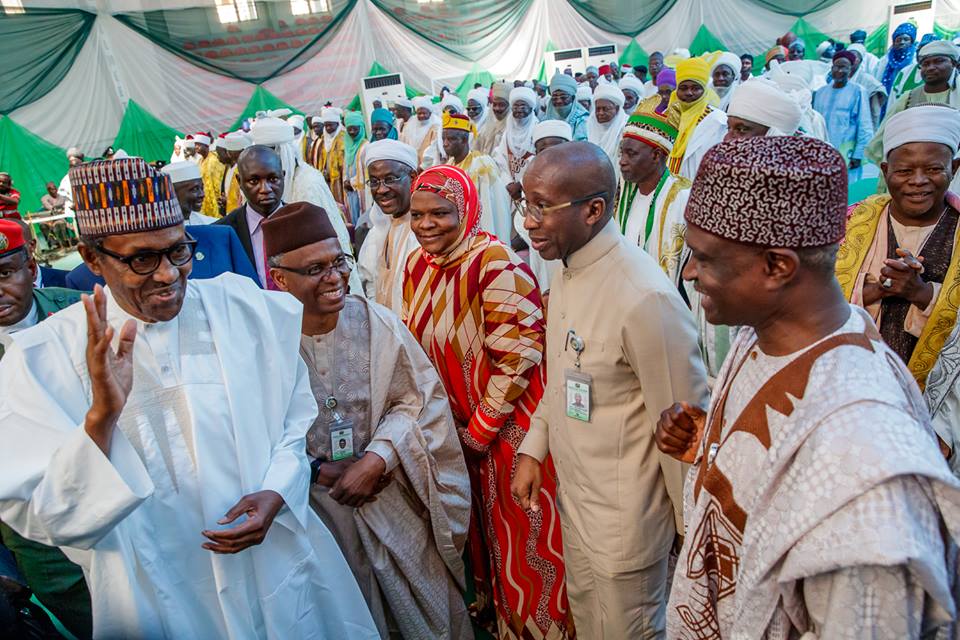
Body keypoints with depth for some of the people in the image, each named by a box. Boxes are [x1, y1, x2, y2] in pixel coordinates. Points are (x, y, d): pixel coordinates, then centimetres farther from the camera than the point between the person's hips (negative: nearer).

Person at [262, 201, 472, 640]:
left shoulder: (377, 323, -10)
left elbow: (418, 396, -8)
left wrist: (376, 459, -18)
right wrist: (319, 471, -15)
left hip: (391, 495, 1)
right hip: (315, 505, -1)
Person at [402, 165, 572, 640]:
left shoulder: (495, 262, -23)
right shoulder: (417, 264, -1)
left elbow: (519, 353, -23)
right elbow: (415, 343, 8)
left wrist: (483, 427, -16)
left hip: (509, 423, -6)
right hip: (460, 427, 7)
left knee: (520, 530, 12)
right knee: (480, 525, 25)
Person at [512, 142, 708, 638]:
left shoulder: (644, 296, -30)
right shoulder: (566, 272, -2)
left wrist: (690, 525, -10)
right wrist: (533, 449, 6)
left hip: (625, 517, -8)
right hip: (574, 497, 8)